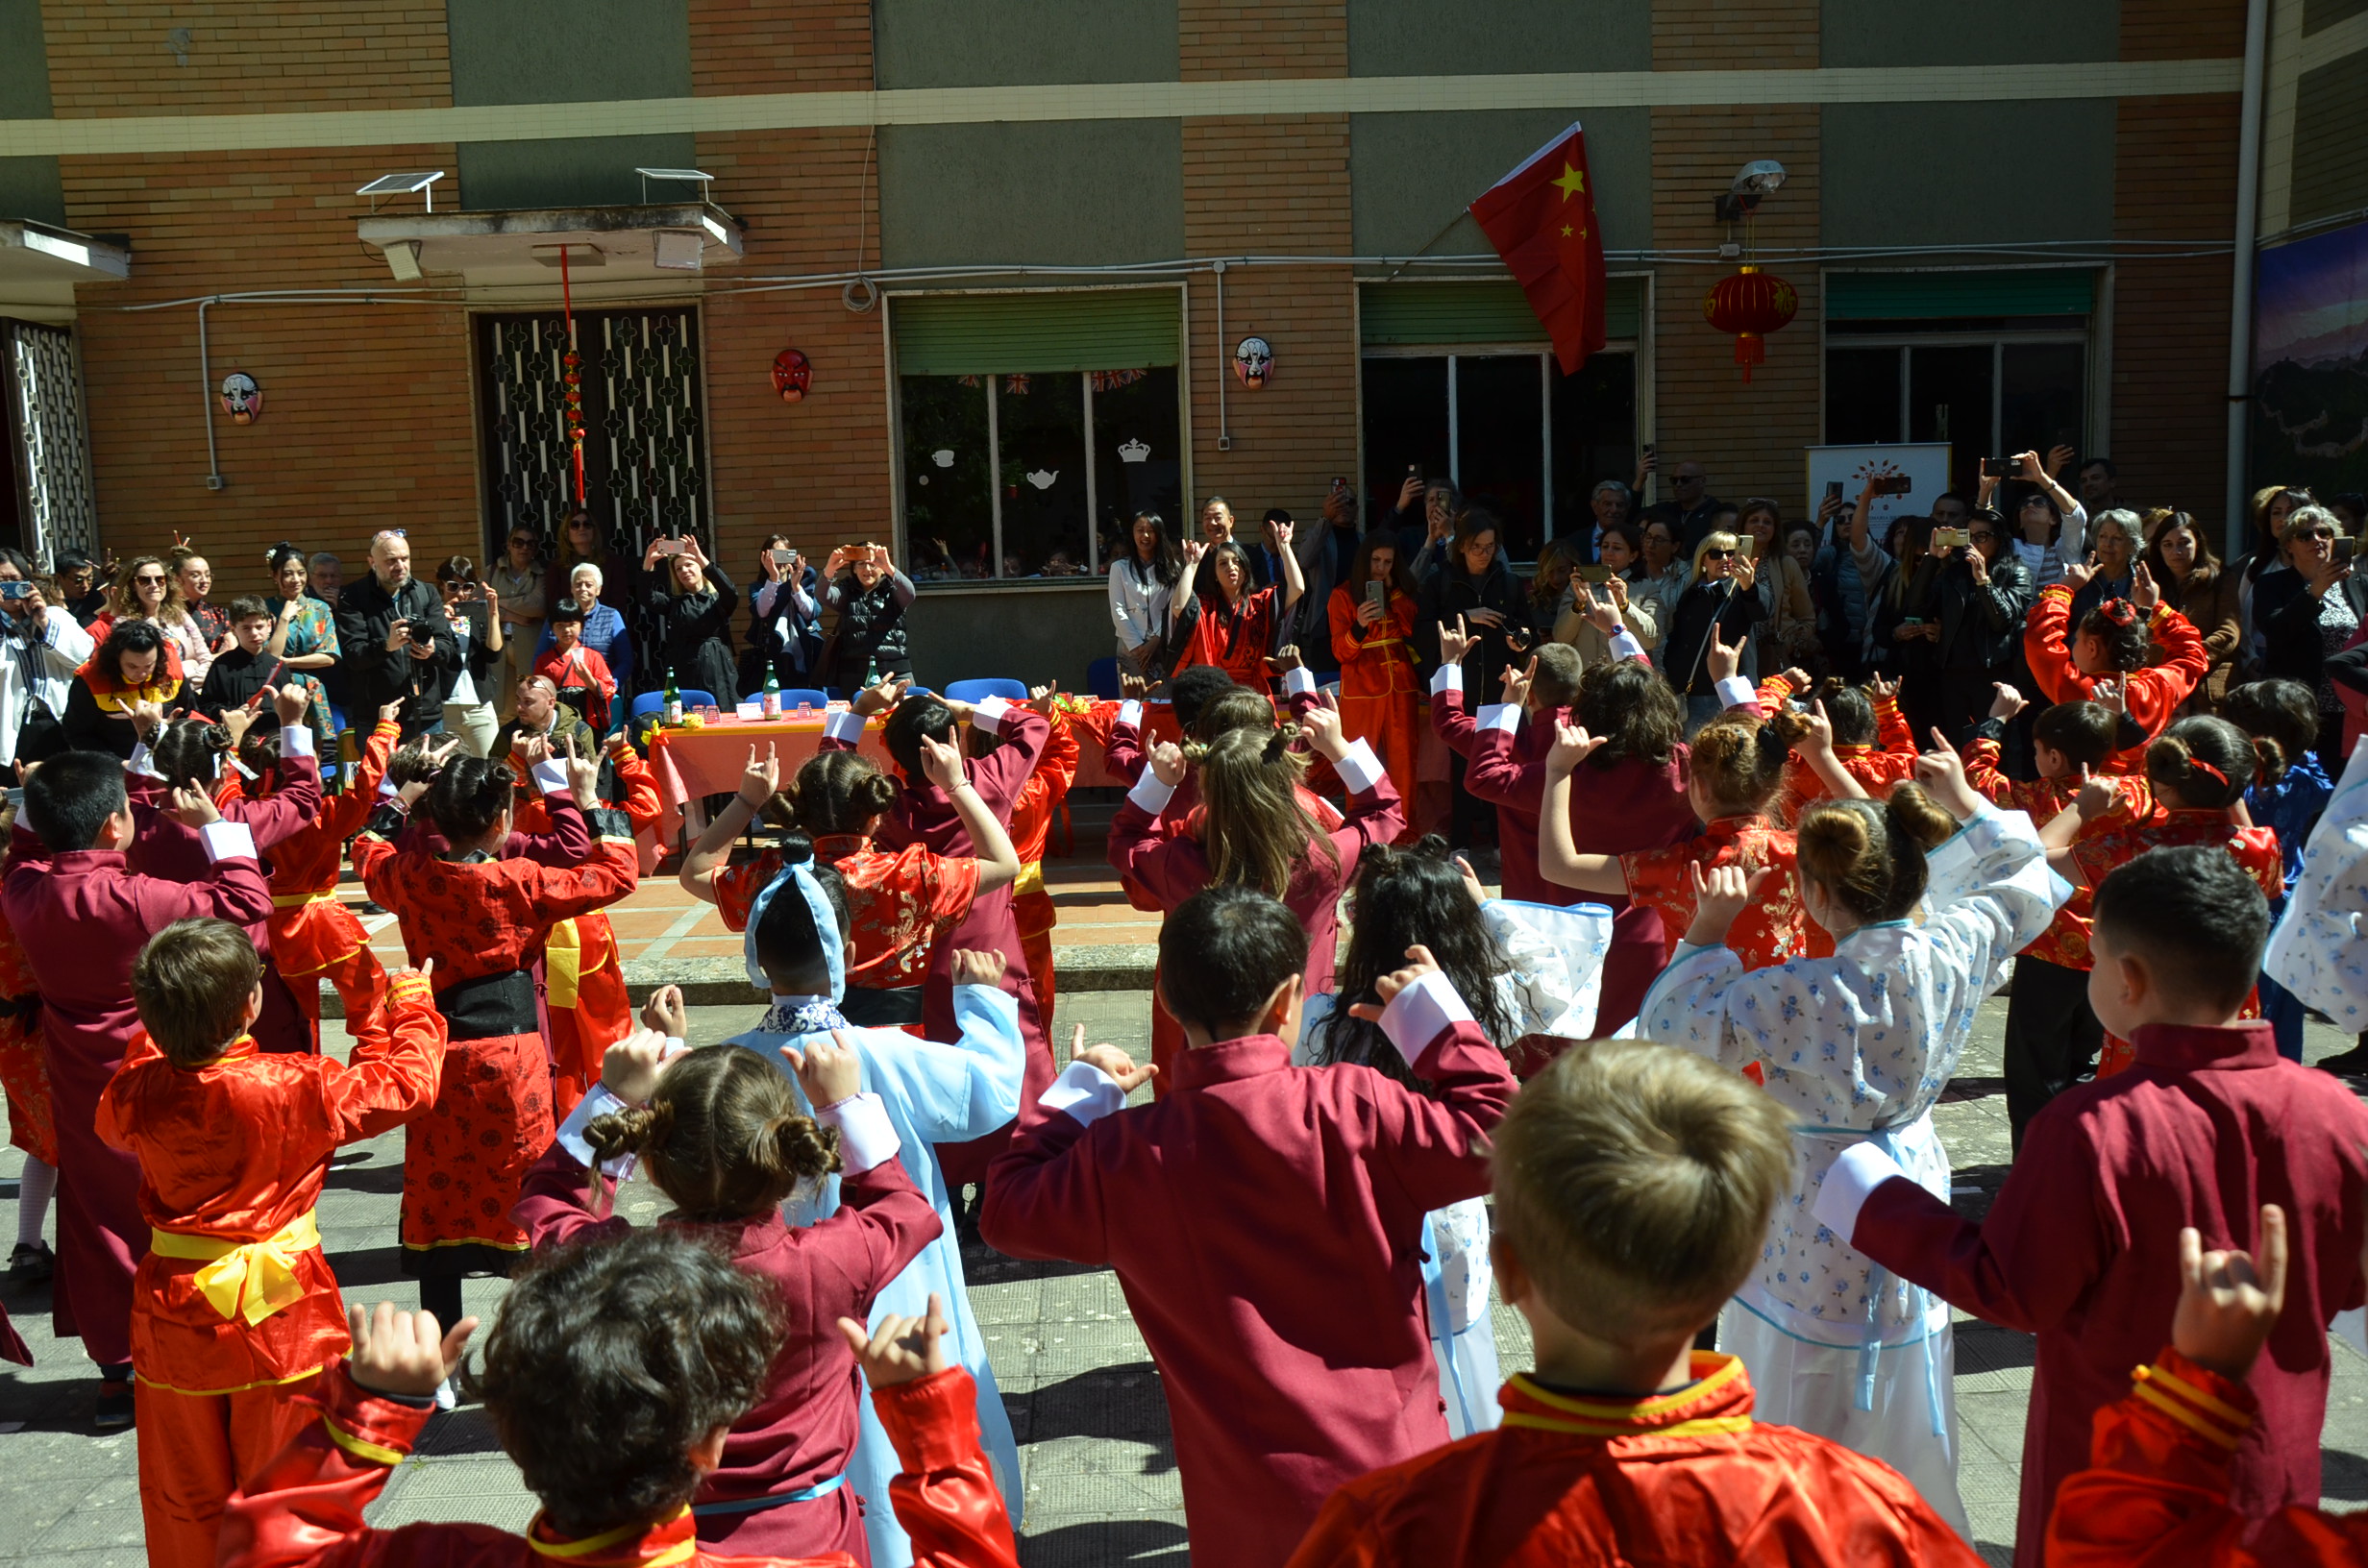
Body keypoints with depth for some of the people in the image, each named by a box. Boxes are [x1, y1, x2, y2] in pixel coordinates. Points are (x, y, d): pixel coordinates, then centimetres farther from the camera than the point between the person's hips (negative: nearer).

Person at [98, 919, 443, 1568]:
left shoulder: (138, 1092, -10)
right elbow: (408, 1083, -12)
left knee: (185, 1502, 19)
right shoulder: (295, 1087, -22)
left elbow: (111, 1124, 15)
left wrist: (159, 1027, 19)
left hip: (174, 1320, 4)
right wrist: (411, 1005, 5)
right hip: (279, 1319, -4)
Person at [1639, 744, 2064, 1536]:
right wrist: (1966, 804, 10)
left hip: (1815, 1227, -6)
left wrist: (1707, 933, -13)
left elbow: (1671, 1029, -20)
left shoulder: (1799, 995, -28)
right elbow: (2028, 886, 7)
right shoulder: (1951, 955, -13)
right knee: (1899, 1415, 24)